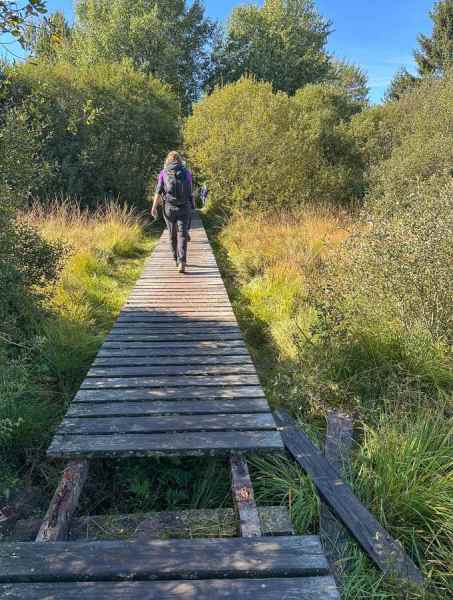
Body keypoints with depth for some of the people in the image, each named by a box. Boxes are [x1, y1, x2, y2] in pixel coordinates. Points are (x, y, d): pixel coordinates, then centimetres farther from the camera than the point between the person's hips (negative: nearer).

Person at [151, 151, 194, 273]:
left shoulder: (163, 173, 4)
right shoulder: (186, 172, 5)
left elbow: (158, 191, -6)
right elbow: (189, 191, 12)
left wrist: (154, 207, -10)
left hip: (169, 207, 1)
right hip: (184, 207, -1)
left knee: (172, 234, 18)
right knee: (182, 235, -5)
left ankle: (176, 258, 33)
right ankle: (182, 262, -21)